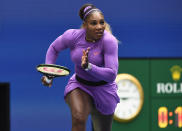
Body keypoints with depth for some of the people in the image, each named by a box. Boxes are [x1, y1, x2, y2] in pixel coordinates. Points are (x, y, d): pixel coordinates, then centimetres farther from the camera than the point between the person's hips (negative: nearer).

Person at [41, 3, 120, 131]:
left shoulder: (109, 41, -26)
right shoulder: (72, 36, -16)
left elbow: (111, 75, -33)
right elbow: (54, 48, 8)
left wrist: (88, 66, -46)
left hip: (103, 90, -1)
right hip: (79, 85, 1)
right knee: (78, 119, -29)